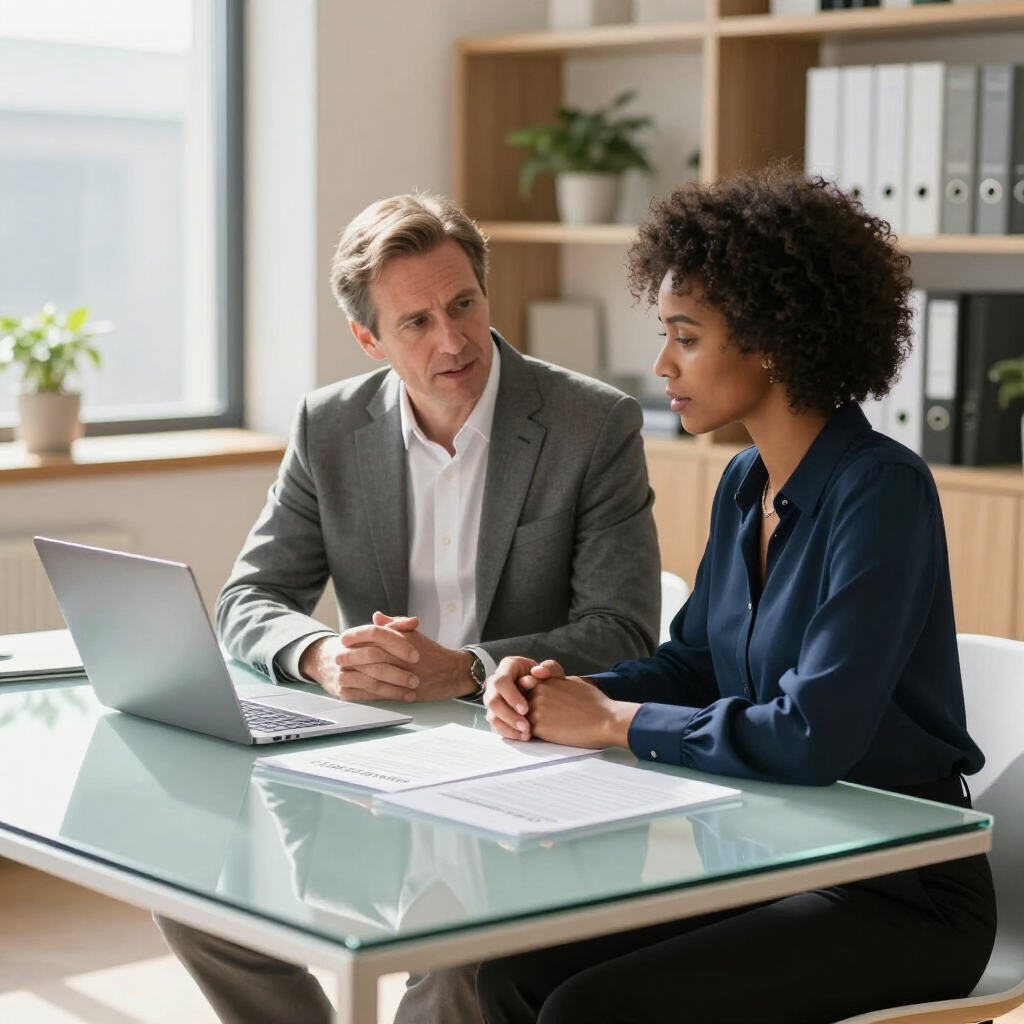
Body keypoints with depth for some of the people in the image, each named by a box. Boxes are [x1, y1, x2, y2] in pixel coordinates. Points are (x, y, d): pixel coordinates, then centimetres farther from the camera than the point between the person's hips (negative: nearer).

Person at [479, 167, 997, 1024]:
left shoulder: (881, 489, -19)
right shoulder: (744, 484, 7)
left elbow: (813, 735, -27)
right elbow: (692, 663, 17)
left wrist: (611, 721, -16)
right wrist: (564, 692, -3)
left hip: (899, 896, -7)